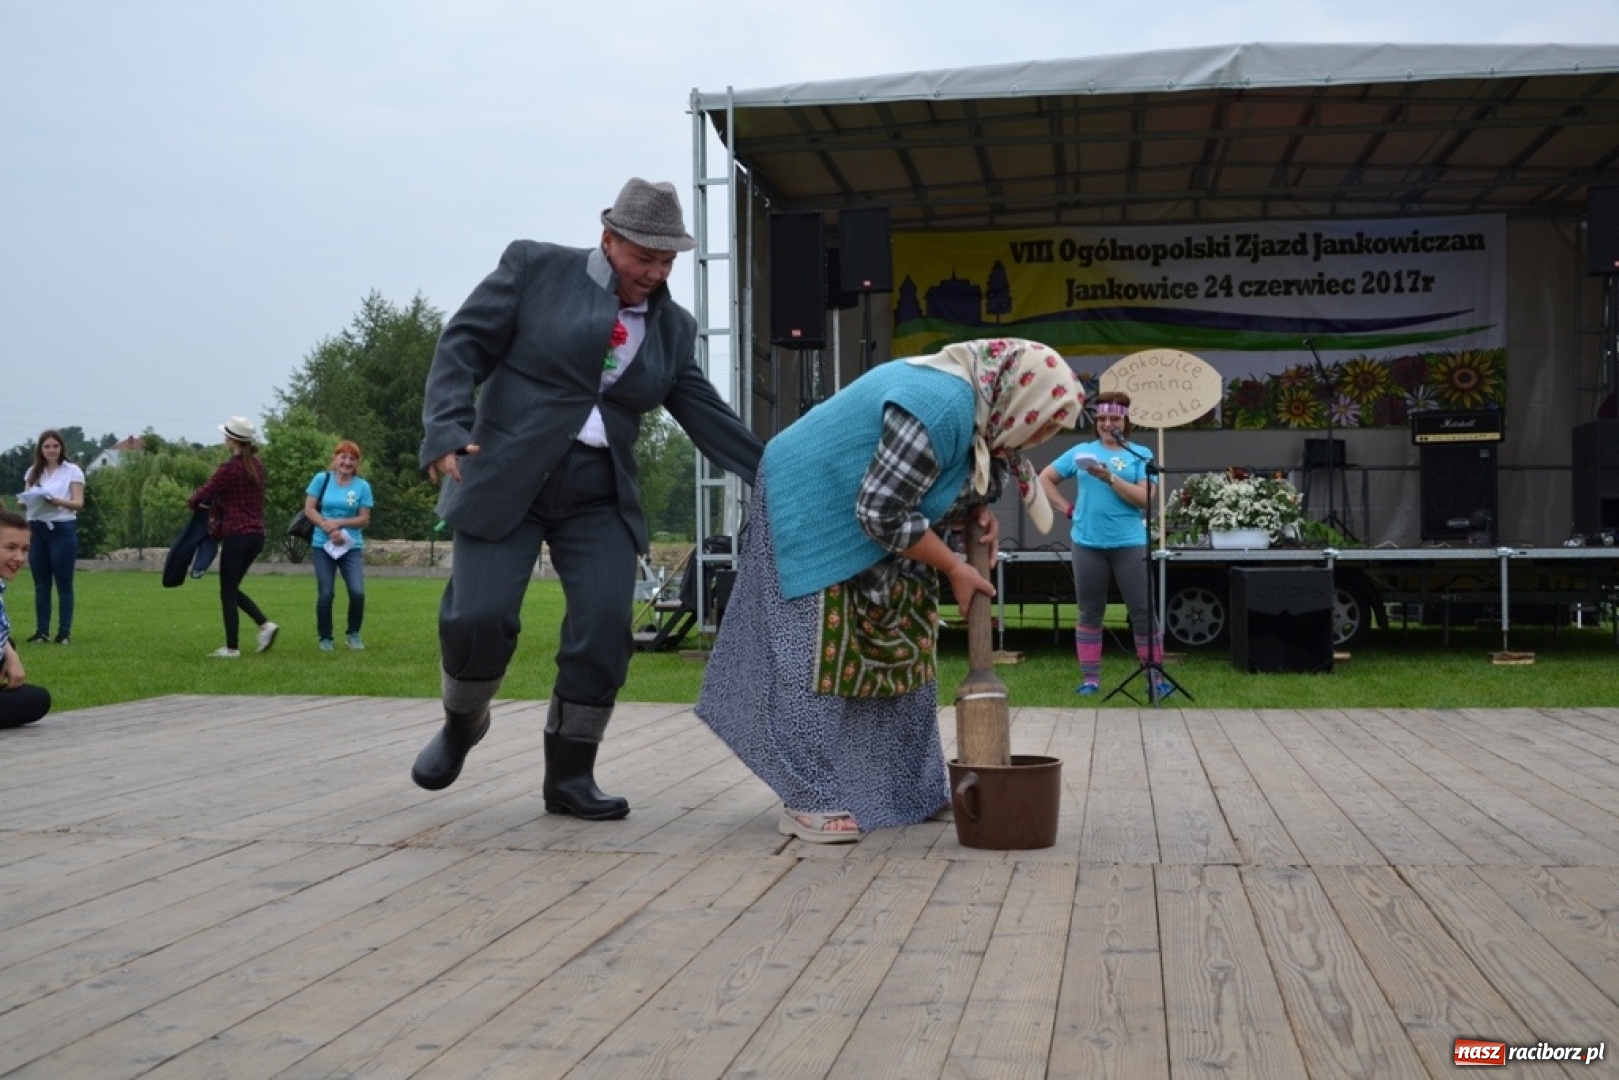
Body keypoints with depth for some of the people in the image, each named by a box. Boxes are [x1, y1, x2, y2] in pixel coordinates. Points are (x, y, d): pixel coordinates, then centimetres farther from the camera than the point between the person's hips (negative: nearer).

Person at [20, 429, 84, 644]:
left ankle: (64, 632, 0)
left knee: (63, 584, -2)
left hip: (62, 530, -4)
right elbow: (26, 499, 13)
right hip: (37, 530, 4)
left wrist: (57, 501, -25)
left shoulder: (73, 471, 0)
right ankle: (41, 631, 9)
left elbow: (79, 503, -6)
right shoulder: (33, 472, 14)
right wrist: (26, 501, -11)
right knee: (41, 584, 5)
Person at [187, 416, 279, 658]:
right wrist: (218, 505, 13)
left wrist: (192, 503, 11)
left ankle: (231, 648, 5)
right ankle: (265, 624, 3)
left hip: (236, 535, -7)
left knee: (227, 592, 3)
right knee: (233, 587, 18)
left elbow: (202, 494, -10)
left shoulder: (229, 468, -12)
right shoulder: (257, 466, 9)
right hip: (257, 535, 7)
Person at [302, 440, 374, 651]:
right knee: (326, 594, -1)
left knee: (357, 592, -11)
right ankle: (325, 638, 16)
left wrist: (339, 523, -15)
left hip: (352, 547, 0)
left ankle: (353, 634, 11)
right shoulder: (322, 479, -1)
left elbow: (364, 519, -1)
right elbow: (309, 509, -3)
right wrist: (329, 529, -14)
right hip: (322, 546, 0)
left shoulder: (362, 486, 0)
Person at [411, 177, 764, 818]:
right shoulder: (535, 267, -3)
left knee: (606, 628, -7)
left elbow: (706, 416, 9)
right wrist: (447, 432, -17)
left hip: (600, 495, 4)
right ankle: (461, 724, 21)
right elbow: (464, 345, -3)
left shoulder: (673, 326, 9)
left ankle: (569, 776, 7)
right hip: (506, 477, -4)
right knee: (479, 618, -10)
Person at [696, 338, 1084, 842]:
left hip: (866, 536, 10)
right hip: (815, 517, -10)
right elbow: (880, 514, -30)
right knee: (822, 658, -9)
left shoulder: (975, 401, -3)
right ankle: (808, 801, -3)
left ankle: (910, 790, 17)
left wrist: (977, 511, -9)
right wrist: (954, 568, -19)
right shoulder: (942, 407, -33)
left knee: (899, 653, 9)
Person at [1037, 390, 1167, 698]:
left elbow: (1144, 499, -8)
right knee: (1090, 613, 7)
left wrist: (1110, 479, -18)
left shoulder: (1140, 454, 3)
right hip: (1087, 543, 2)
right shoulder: (1081, 451, 8)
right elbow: (1045, 478, 15)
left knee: (1143, 612, -1)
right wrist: (1067, 508, 5)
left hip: (1129, 543, -2)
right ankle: (1090, 678, 13)